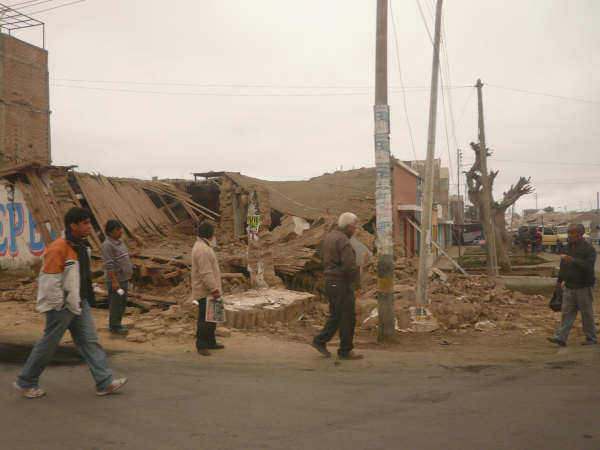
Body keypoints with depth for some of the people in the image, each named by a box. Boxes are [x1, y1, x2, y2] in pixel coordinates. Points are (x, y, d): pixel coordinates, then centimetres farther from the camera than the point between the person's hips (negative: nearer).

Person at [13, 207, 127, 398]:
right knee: (48, 344, 6)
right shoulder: (58, 248, -20)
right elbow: (49, 281, -21)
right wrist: (58, 307, -17)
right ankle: (25, 382, 25)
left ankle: (105, 383, 6)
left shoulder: (81, 246, 9)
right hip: (62, 307, -8)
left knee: (89, 341, 5)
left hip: (80, 304, 8)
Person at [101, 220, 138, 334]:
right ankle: (114, 327, 11)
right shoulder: (107, 245, -19)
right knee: (116, 304, 0)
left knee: (122, 303, 16)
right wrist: (114, 281, -26)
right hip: (115, 280, -9)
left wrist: (131, 254, 30)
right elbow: (109, 265, -23)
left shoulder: (120, 241, 10)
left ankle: (116, 325, 28)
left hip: (123, 278, 9)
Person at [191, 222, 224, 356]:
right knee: (205, 319, -6)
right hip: (206, 291, -11)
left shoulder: (203, 246, 15)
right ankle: (201, 345, 1)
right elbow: (206, 273, -25)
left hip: (208, 291, 11)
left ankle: (211, 342, 26)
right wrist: (214, 289, -25)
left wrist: (215, 287, 22)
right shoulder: (202, 249, -20)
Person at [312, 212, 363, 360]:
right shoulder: (343, 241, -18)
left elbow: (324, 258, 21)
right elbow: (350, 265, -25)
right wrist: (356, 277, -5)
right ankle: (345, 351, 8)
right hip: (341, 283, -9)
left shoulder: (329, 237, 12)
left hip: (330, 281, 9)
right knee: (347, 317, 0)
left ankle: (320, 341, 19)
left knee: (336, 315, 18)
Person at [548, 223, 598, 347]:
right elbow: (563, 265, 18)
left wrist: (573, 260, -35)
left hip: (583, 287, -6)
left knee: (587, 313, 5)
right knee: (567, 312, 2)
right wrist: (559, 280, 22)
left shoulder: (589, 248, -12)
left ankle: (591, 338, 19)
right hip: (569, 287, 6)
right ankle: (561, 338, -1)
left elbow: (588, 266, -25)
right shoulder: (569, 246, 10)